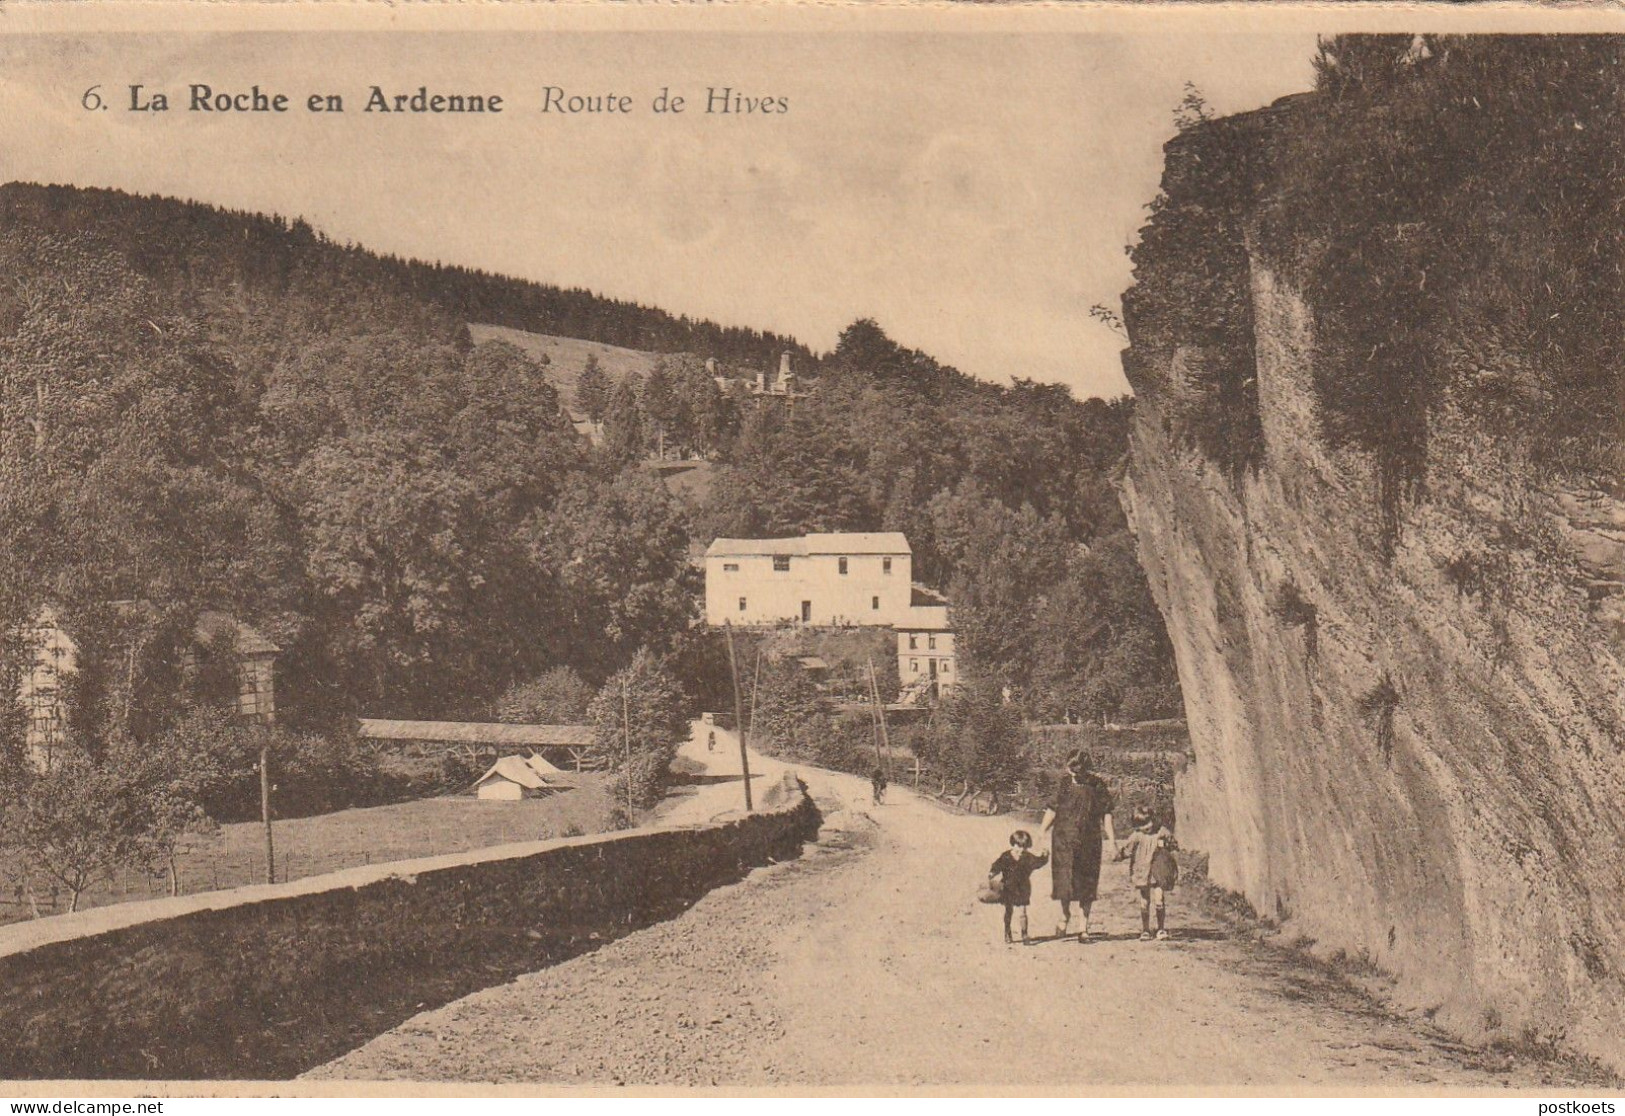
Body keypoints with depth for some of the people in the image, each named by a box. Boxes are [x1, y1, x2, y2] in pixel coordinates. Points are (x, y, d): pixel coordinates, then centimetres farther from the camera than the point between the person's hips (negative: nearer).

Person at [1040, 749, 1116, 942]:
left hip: (1089, 842, 0)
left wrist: (1112, 840, -6)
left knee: (1086, 882, 2)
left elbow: (1106, 815, -1)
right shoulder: (1064, 784, 1)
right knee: (1063, 878, -2)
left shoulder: (1098, 786, -2)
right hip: (1063, 839, 1)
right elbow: (1052, 810, 5)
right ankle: (1065, 915, 24)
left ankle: (1084, 926, 11)